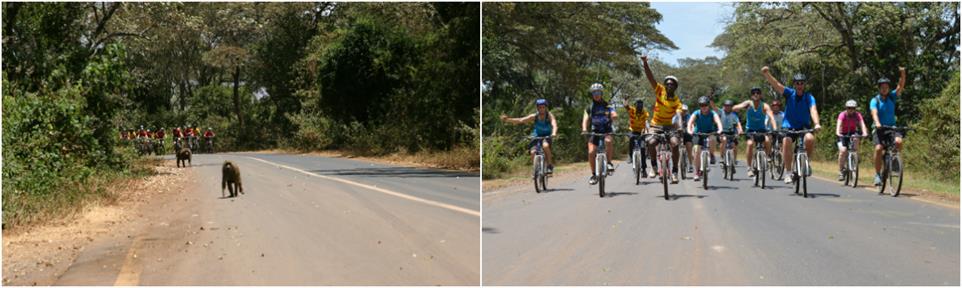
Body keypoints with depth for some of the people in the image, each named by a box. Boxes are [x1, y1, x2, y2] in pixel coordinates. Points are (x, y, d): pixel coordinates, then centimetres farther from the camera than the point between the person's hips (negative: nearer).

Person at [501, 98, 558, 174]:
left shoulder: (549, 115, -19)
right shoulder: (534, 116, -15)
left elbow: (554, 124, -37)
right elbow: (520, 120, -21)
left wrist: (554, 133, -59)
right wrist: (508, 119, -34)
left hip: (546, 136, -2)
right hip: (536, 136, 2)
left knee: (545, 146, -35)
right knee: (533, 152, -20)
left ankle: (550, 165, -20)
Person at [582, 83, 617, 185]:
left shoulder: (607, 106, 2)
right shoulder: (589, 108, 7)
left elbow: (614, 115, -14)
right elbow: (586, 119, -7)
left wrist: (614, 116, -40)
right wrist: (584, 129, -28)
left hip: (607, 131, -2)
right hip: (595, 131, 2)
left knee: (608, 141, -36)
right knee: (591, 152, -16)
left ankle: (609, 162, -18)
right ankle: (593, 175, -1)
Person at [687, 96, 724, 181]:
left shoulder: (712, 114, -15)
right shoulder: (696, 114, -14)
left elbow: (718, 122, -31)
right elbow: (690, 122, -29)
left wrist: (720, 130, -52)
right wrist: (689, 130, -49)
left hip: (709, 133, 1)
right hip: (698, 134, -1)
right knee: (697, 150, -18)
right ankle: (697, 171, -7)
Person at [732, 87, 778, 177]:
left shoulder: (764, 106, -15)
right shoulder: (748, 104, -11)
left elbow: (771, 117, -28)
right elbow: (734, 108, -24)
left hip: (762, 130, 0)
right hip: (750, 129, 0)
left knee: (768, 140, -29)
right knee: (750, 143, -26)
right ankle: (749, 168, -17)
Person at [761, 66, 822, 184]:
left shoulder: (809, 97, -8)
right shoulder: (790, 93, -5)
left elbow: (813, 110, -23)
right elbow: (776, 84, -17)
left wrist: (817, 124, -42)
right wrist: (766, 73, -34)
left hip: (804, 126, 0)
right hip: (789, 126, 1)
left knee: (810, 138, -30)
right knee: (786, 141, -27)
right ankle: (788, 172, -19)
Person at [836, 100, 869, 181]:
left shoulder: (857, 115, -16)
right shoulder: (842, 115, -20)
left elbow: (862, 124, -30)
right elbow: (839, 124, -35)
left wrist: (864, 133, -50)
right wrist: (838, 133, -55)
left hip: (852, 133, 1)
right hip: (843, 134, -1)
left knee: (856, 138, -35)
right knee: (843, 150, -23)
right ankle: (841, 171, -11)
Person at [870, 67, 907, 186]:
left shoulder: (892, 97, 7)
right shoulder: (875, 100, -2)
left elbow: (900, 86, -6)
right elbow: (874, 113, -20)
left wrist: (903, 74, -23)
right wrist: (877, 123, -39)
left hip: (891, 127, 2)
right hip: (879, 129, -2)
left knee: (898, 141, -29)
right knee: (879, 148, -25)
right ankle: (877, 174, -14)